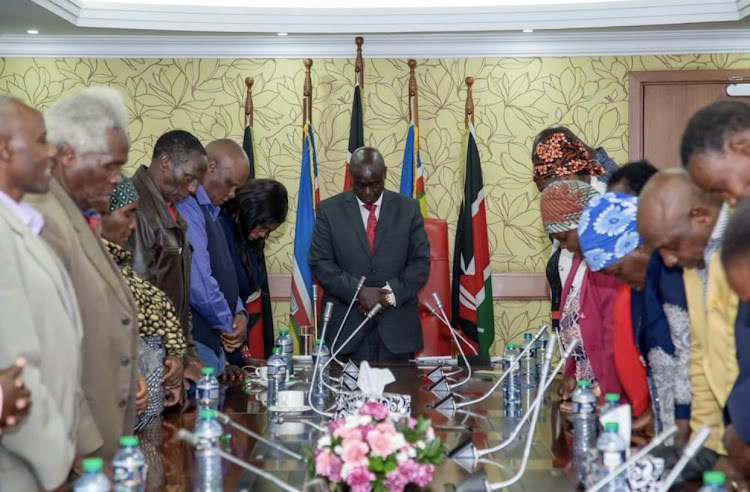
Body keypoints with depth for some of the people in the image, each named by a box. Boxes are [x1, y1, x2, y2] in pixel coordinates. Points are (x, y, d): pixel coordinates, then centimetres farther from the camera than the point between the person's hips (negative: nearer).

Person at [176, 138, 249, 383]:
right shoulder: (187, 209, -18)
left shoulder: (208, 211, 14)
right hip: (196, 344, -10)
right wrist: (229, 324, -8)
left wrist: (239, 312, 2)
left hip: (214, 341, 10)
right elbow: (198, 284, -23)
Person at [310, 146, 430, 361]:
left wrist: (390, 293, -13)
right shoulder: (329, 209, 3)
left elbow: (421, 262, 2)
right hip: (346, 324, -1)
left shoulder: (408, 208, 5)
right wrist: (358, 292, -16)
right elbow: (320, 263, -3)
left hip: (396, 326, 1)